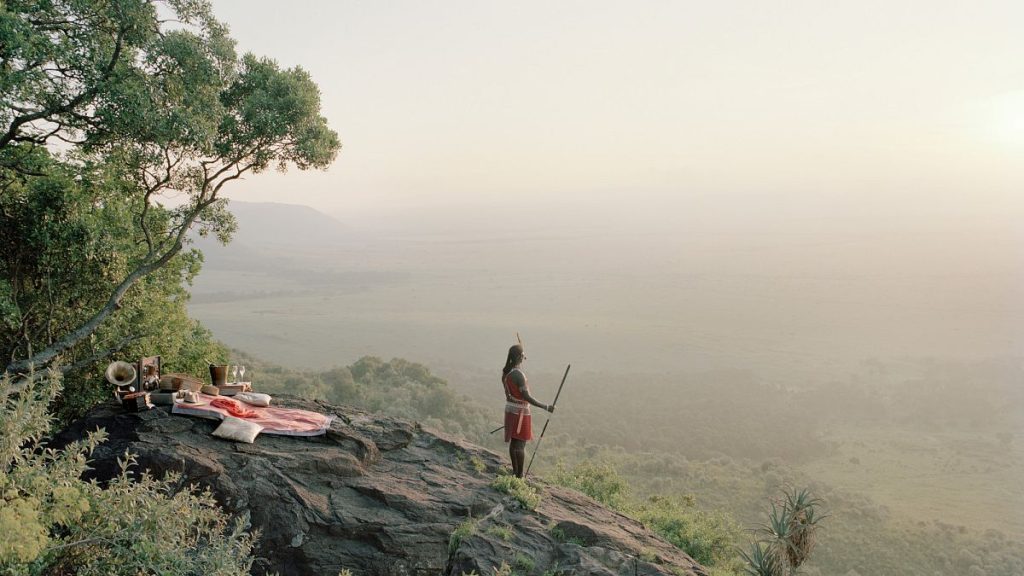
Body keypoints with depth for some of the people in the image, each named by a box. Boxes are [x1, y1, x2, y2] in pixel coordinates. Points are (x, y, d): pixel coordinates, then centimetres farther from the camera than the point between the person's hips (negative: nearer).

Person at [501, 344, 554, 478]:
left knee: (513, 442, 16)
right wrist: (546, 407, -21)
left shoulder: (505, 371, 2)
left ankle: (515, 471, 27)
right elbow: (527, 397, -25)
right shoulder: (518, 375, -25)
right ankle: (519, 475, 2)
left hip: (510, 410, 9)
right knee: (520, 444, -2)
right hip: (520, 412, -9)